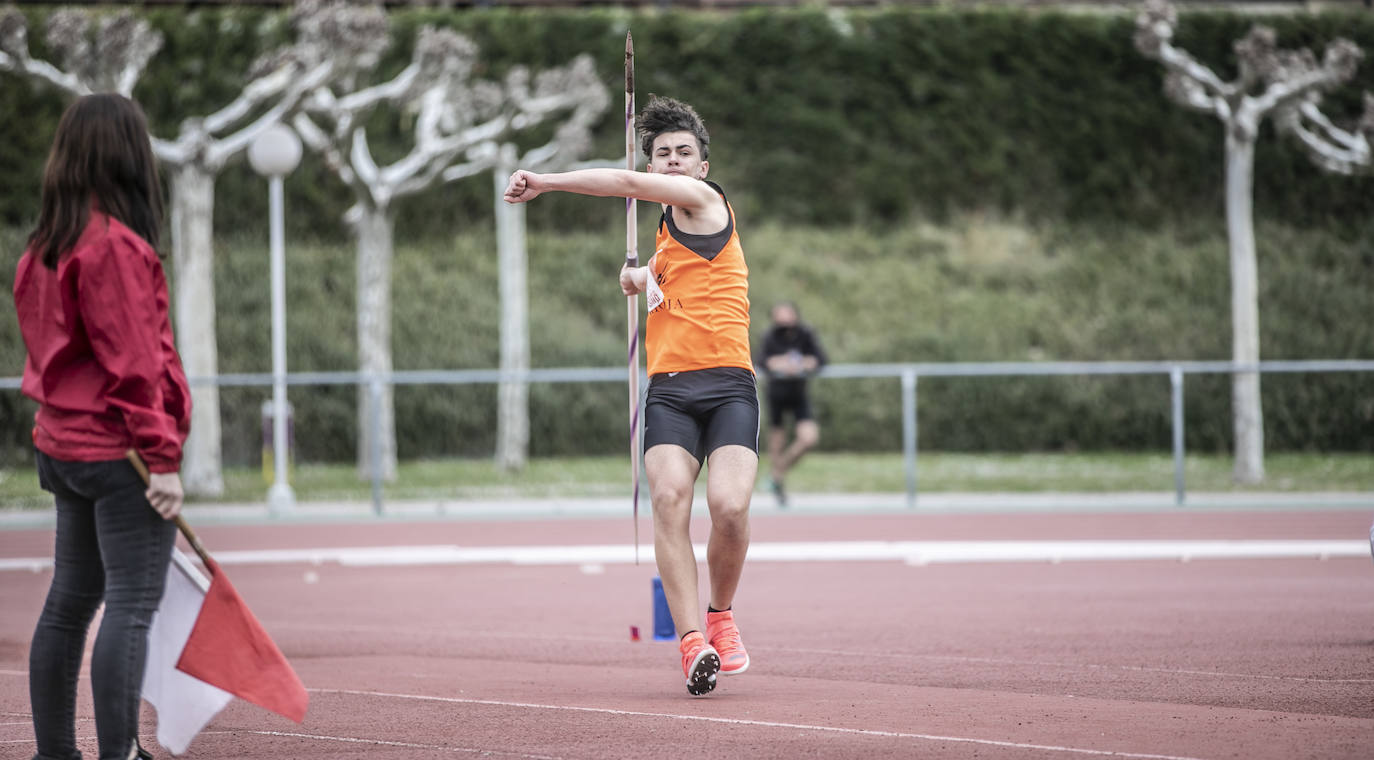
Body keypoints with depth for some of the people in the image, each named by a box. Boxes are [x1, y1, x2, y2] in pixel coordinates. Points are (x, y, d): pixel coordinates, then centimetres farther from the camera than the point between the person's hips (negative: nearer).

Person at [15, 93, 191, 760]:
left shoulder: (45, 247, 11)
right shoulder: (115, 245, -15)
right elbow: (133, 361, -17)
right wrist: (161, 455, -16)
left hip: (63, 446, 9)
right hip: (119, 450, -9)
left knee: (70, 599, 14)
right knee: (131, 605, -8)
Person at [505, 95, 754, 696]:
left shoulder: (704, 197, 4)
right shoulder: (667, 228, 25)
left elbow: (626, 183, -5)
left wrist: (542, 182, 2)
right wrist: (637, 277, 17)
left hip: (728, 383, -6)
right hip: (668, 388, 6)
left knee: (729, 506, -21)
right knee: (669, 499, -19)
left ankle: (721, 614, 6)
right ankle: (692, 641, -25)